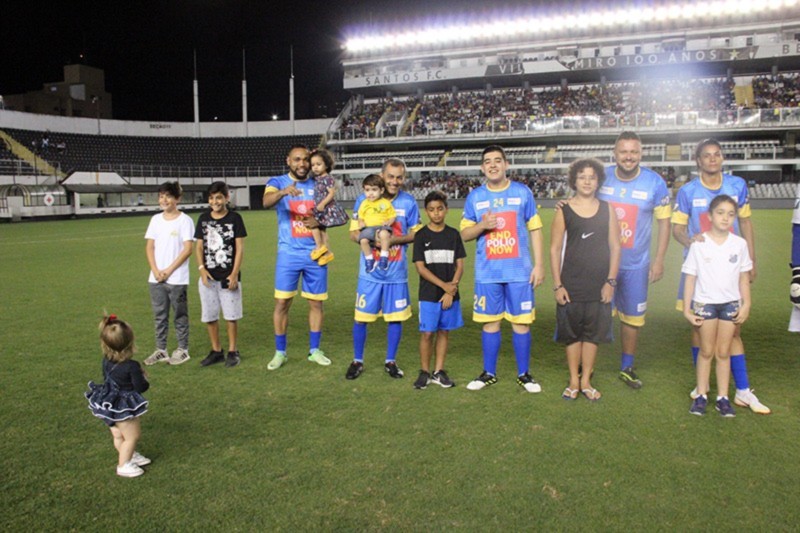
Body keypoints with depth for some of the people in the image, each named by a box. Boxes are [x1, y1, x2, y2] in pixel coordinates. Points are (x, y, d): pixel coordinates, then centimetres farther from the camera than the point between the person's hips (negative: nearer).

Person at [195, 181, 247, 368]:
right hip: (208, 277, 4)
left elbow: (239, 248, -5)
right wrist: (201, 268, -6)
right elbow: (199, 246, 9)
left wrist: (235, 273, -11)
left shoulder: (235, 218, -3)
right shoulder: (204, 219, 7)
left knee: (231, 316, 2)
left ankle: (233, 351, 16)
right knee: (209, 316, 9)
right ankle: (216, 351, 23)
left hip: (229, 277, -3)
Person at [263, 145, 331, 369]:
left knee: (316, 303, 8)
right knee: (282, 302, 0)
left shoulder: (318, 185, 8)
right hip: (288, 254, -3)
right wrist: (283, 192, -45)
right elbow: (266, 201, -24)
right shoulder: (277, 182, -2)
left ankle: (314, 350, 21)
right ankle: (280, 352, 14)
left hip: (315, 253, 3)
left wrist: (320, 220, -10)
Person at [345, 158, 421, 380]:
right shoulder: (364, 200, -2)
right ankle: (357, 361, 22)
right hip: (370, 271, -1)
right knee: (361, 317, 5)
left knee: (396, 317, 7)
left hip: (397, 272, 1)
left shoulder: (409, 202, 0)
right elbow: (354, 233, 0)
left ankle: (391, 361, 25)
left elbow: (415, 234, 3)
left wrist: (393, 239, -15)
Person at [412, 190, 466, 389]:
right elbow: (420, 268, -7)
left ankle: (439, 371, 18)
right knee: (427, 333, -1)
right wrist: (444, 285, -13)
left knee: (444, 332, 8)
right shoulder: (421, 235, -2)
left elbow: (460, 266, 3)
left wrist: (451, 291, -9)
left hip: (450, 295, 2)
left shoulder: (454, 235, 5)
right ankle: (424, 372, 13)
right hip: (428, 295, -2)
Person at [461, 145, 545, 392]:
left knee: (521, 322, 4)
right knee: (490, 322, 9)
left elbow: (534, 230, 4)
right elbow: (464, 234, 7)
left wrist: (539, 264, -2)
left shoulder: (522, 192, 2)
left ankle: (523, 374, 18)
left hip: (519, 271, -1)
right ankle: (489, 373, 22)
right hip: (487, 273, 1)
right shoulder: (474, 196, 5)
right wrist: (482, 226, -13)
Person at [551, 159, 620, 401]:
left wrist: (611, 281, -2)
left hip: (599, 285, 2)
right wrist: (557, 285, -5)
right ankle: (573, 381, 20)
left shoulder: (607, 210, 4)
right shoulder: (564, 211, 0)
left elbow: (615, 247, 5)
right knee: (572, 333, 7)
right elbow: (555, 249, -1)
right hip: (571, 285, -1)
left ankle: (586, 381, 21)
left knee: (593, 333, 8)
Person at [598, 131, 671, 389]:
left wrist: (659, 259, -4)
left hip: (636, 265, 0)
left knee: (632, 316, 12)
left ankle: (627, 368, 29)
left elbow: (664, 222, -1)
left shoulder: (655, 182, -7)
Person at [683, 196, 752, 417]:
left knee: (723, 352, 9)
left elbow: (744, 277, 7)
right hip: (705, 303, -2)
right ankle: (701, 395, 17)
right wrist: (687, 309, -6)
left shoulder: (739, 244, 1)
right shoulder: (699, 244, -7)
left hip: (731, 303, 2)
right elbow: (690, 278, -4)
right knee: (706, 351, 7)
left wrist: (746, 304, 2)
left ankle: (723, 397, 17)